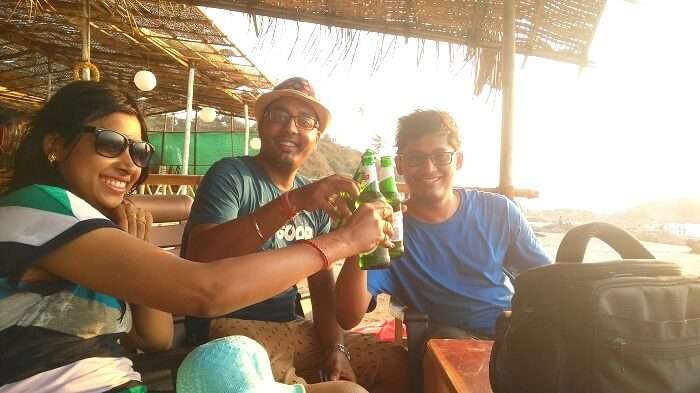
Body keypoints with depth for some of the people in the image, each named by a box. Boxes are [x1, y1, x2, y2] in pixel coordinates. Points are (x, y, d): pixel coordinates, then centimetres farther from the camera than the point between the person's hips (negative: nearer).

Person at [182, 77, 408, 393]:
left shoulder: (316, 200, 10)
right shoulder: (232, 176, -9)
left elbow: (322, 282, 10)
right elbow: (200, 259, -26)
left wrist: (336, 347, -6)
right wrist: (292, 202, -34)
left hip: (293, 327, 6)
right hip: (232, 327, -6)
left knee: (396, 363, 2)